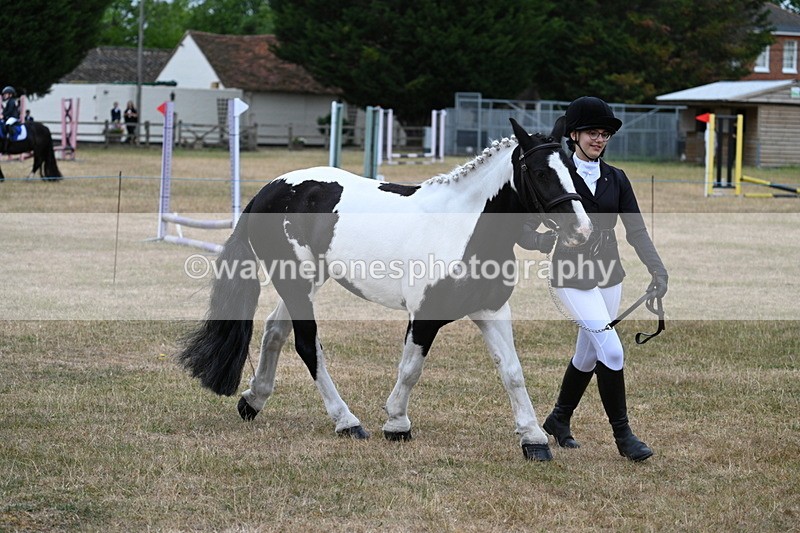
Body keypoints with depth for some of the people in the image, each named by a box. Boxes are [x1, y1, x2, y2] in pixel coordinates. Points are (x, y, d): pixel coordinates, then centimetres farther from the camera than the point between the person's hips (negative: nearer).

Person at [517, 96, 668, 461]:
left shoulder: (615, 179, 6)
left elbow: (636, 230, 2)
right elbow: (522, 227, -7)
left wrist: (657, 270, -12)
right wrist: (544, 241, -28)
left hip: (608, 276, 6)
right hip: (572, 277, -5)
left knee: (588, 354, 15)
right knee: (611, 350, -15)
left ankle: (559, 419, 37)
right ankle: (622, 435, -7)